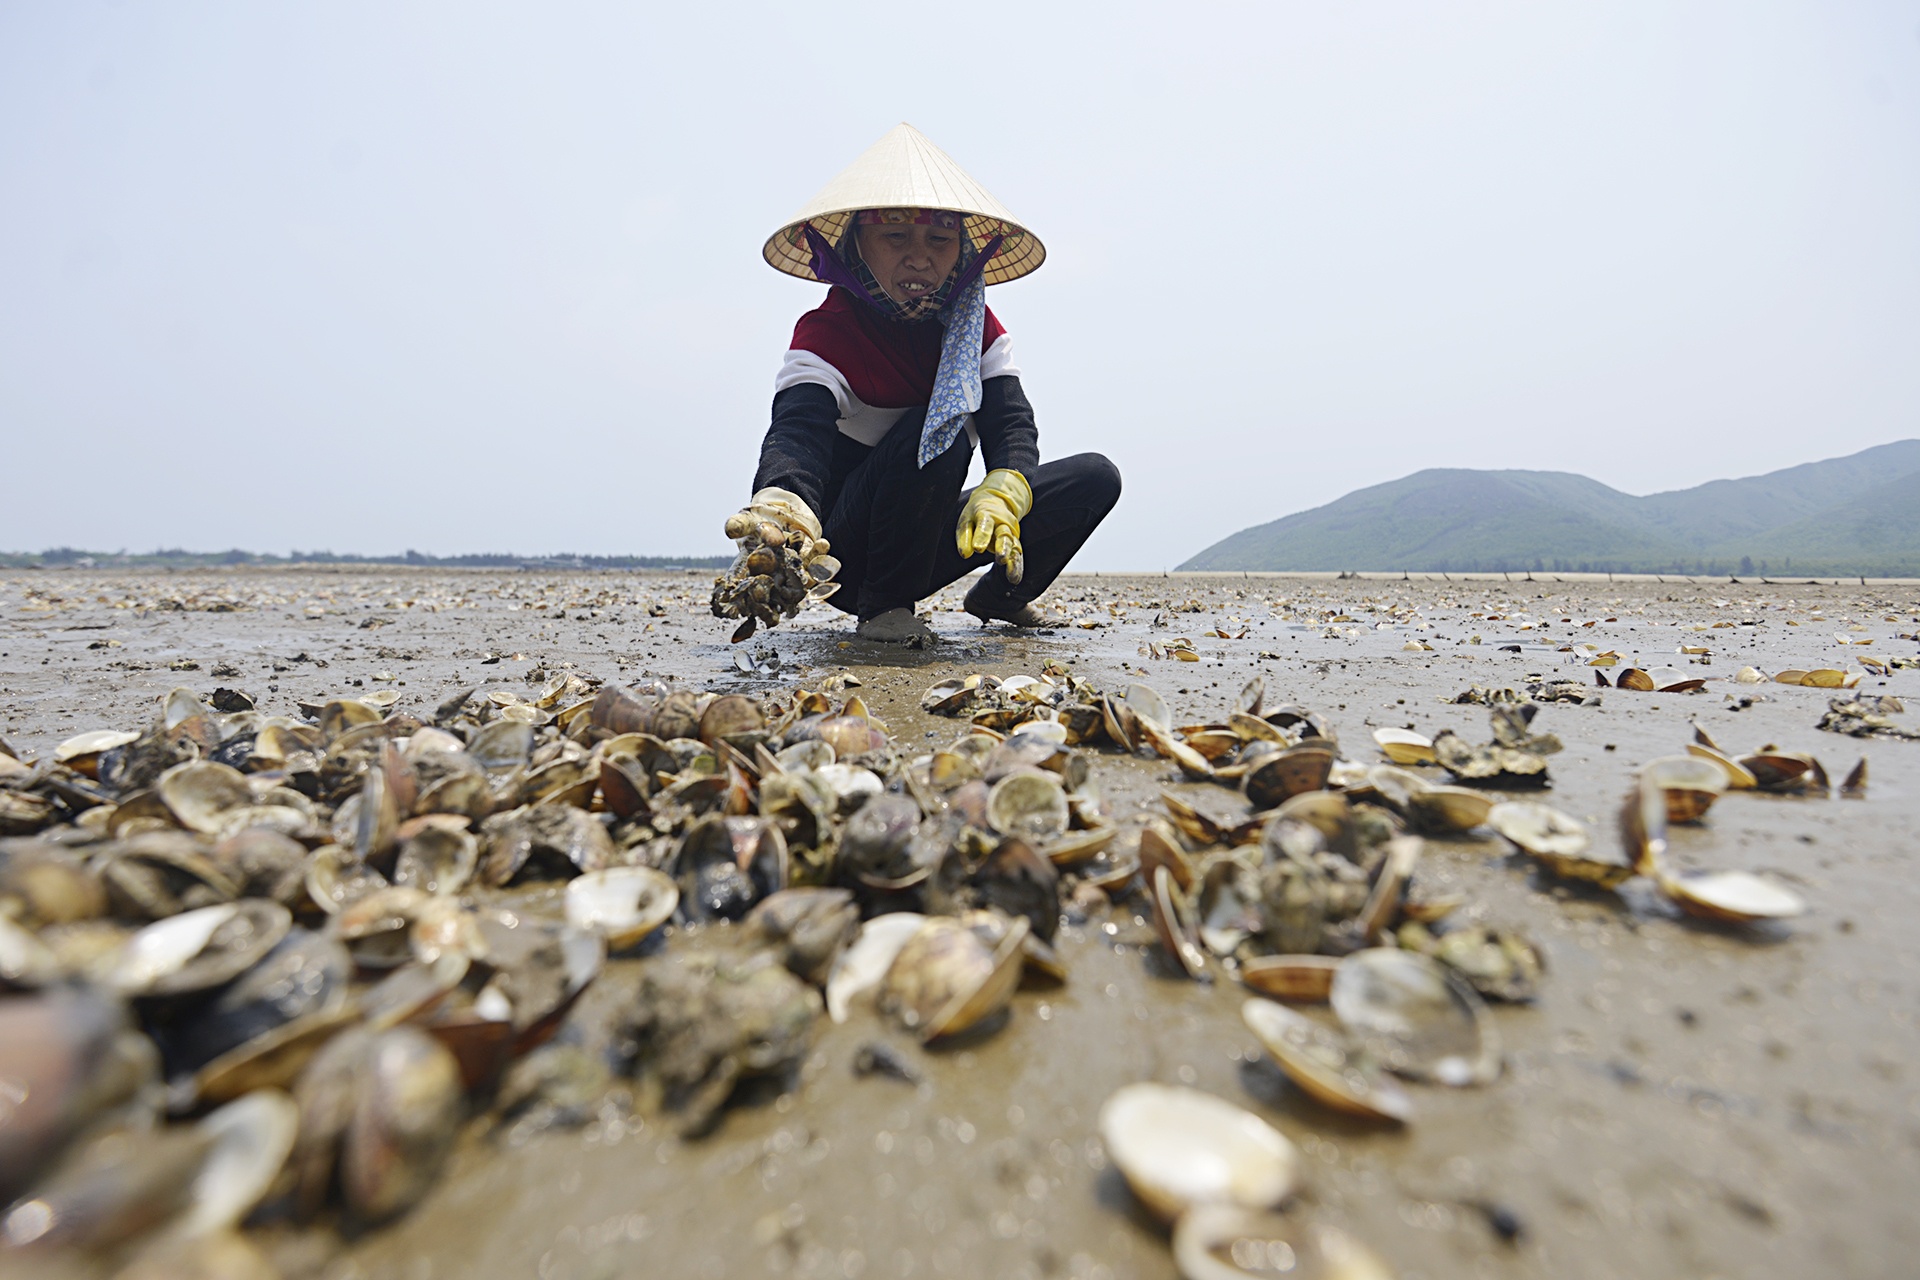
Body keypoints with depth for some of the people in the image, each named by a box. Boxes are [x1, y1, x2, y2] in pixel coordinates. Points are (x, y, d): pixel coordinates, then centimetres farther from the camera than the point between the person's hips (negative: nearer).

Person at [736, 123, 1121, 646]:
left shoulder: (976, 328, -1)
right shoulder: (825, 334, -17)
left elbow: (1012, 425, -13)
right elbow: (796, 433, -35)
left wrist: (1002, 493, -37)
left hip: (927, 537, 6)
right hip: (842, 556, -5)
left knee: (1095, 477, -4)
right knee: (937, 434, -35)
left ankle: (1000, 595, 14)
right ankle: (882, 606, -16)